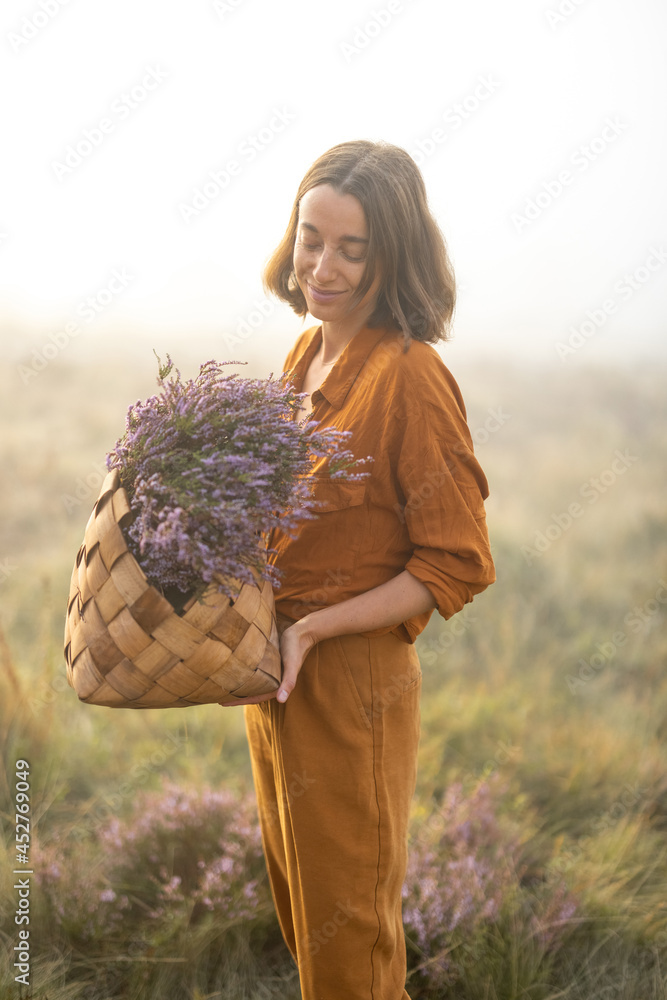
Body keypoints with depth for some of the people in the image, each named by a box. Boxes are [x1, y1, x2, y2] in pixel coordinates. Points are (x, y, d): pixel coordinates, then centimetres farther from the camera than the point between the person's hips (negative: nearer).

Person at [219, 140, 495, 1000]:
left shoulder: (410, 379, -19)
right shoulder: (303, 358, 6)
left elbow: (456, 567, -16)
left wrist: (312, 630, -21)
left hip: (353, 681, -8)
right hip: (273, 674, 8)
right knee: (297, 899, 23)